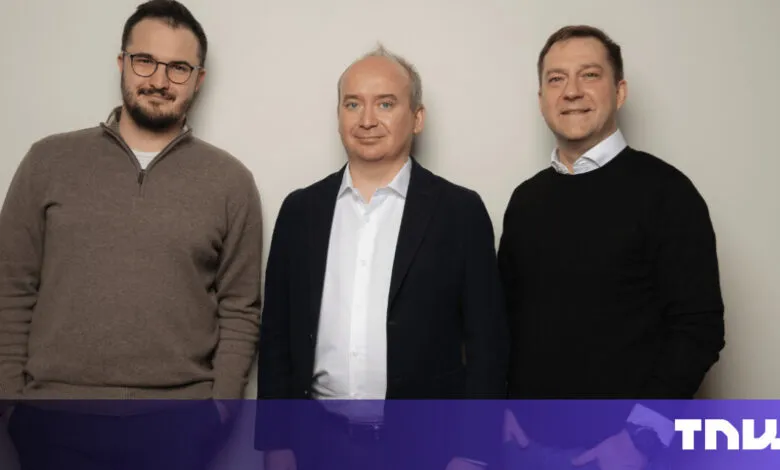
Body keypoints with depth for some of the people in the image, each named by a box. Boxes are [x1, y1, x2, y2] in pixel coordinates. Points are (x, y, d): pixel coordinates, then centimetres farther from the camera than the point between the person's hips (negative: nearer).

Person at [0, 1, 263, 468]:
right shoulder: (49, 161, 3)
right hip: (53, 418, 1)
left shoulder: (231, 180, 0)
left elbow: (240, 311, 1)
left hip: (180, 422, 0)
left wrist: (219, 414, -4)